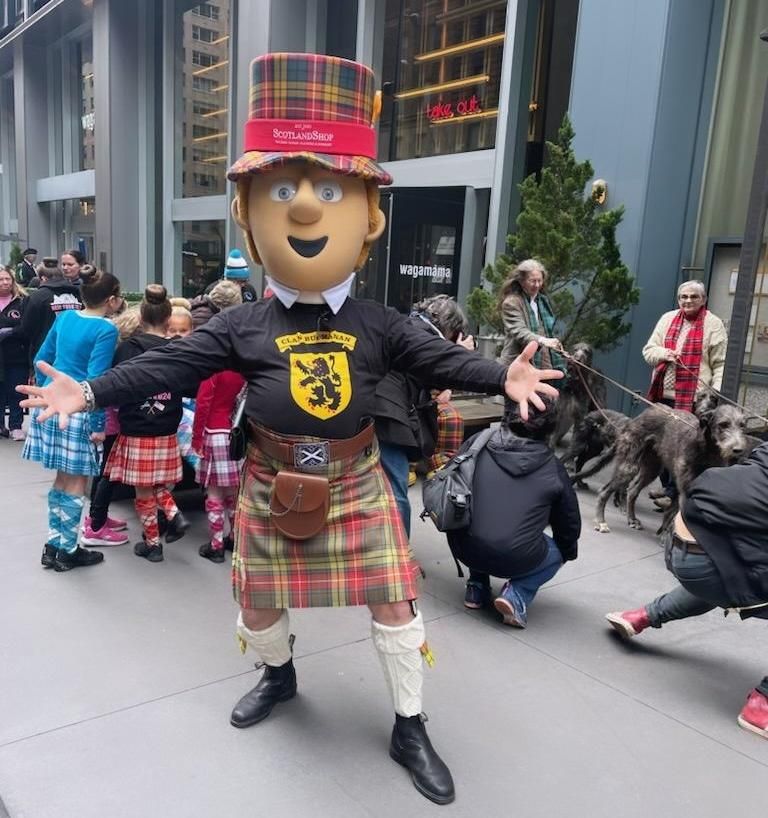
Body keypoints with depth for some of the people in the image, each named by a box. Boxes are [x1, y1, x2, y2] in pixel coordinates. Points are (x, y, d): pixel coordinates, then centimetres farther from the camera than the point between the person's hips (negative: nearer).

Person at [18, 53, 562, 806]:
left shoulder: (377, 324, -6)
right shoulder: (241, 326, -7)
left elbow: (440, 359, -9)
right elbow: (169, 364, -8)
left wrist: (504, 378, -24)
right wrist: (89, 392, -14)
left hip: (355, 484, 0)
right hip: (272, 486, 1)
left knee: (392, 604, 3)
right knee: (260, 603, 17)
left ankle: (409, 730, 23)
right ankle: (278, 676, 51)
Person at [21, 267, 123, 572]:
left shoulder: (65, 317, 10)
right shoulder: (106, 330, -12)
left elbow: (42, 359, 14)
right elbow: (95, 379, -17)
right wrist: (98, 424, -14)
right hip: (76, 410, -7)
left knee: (62, 479, 17)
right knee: (75, 483, 5)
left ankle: (53, 545, 26)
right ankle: (66, 552, 15)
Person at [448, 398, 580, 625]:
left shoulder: (478, 443, 4)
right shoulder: (553, 468, 3)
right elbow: (570, 524, 14)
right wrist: (567, 552, 36)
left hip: (466, 550, 3)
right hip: (517, 560, -3)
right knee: (556, 551, 28)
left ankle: (477, 587, 23)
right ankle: (517, 595, 4)